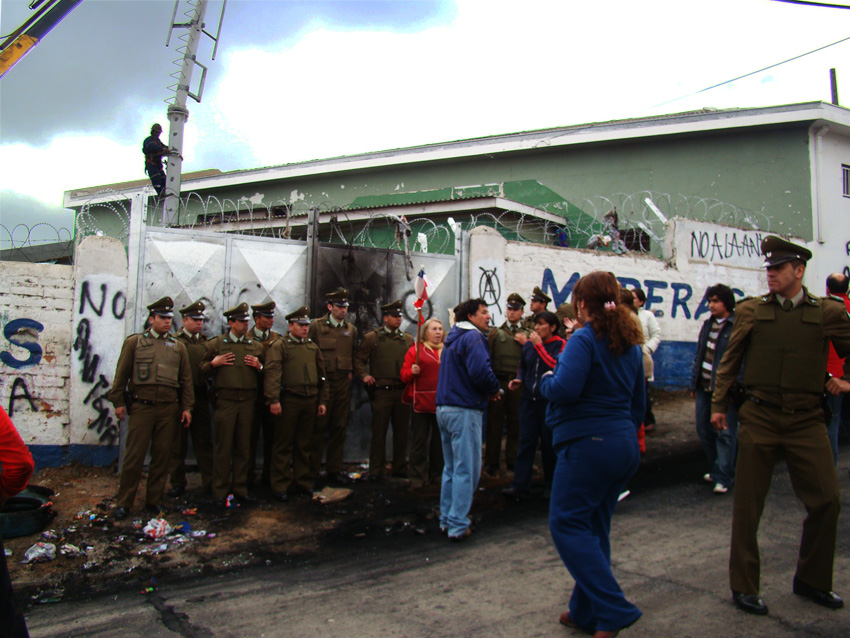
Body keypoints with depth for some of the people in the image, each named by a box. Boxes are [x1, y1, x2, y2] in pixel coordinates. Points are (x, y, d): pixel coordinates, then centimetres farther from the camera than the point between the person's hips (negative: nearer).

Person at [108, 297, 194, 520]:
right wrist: (118, 402, -1)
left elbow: (187, 379, 12)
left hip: (169, 408, 2)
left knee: (163, 457, 5)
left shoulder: (178, 347, 13)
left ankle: (154, 501, 17)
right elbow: (121, 374, 6)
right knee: (134, 456, -2)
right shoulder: (134, 342, 7)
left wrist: (187, 407, 6)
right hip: (141, 406, -2)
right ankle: (123, 503, 9)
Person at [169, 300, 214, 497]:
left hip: (200, 398, 3)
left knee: (204, 442, 5)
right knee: (178, 442, 6)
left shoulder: (207, 343, 14)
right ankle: (178, 482, 17)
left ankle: (209, 482, 10)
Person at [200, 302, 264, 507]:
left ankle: (240, 489, 16)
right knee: (223, 447, -1)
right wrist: (214, 363, -8)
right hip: (225, 400, -2)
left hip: (248, 401, 2)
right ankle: (220, 491, 10)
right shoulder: (216, 344, 8)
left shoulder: (256, 346, 14)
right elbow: (203, 370, 11)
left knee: (243, 447, 6)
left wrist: (259, 367, -3)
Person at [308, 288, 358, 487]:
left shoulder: (351, 329, 13)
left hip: (343, 382, 4)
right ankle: (312, 472, 8)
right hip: (322, 381, -4)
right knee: (318, 427, -1)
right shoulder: (316, 326, 1)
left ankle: (334, 469, 17)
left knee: (339, 427, 7)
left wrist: (350, 372, 8)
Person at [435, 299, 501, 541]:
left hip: (444, 409, 9)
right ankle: (458, 525, -1)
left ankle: (447, 520, 22)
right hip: (465, 411, -9)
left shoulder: (452, 338, 18)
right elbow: (481, 371, -25)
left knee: (451, 468, 16)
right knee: (466, 470, -3)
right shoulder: (473, 337, -11)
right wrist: (494, 390, -6)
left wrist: (488, 389, 12)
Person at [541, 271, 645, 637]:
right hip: (625, 445, 9)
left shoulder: (584, 339, -12)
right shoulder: (630, 343, 13)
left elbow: (565, 389, -24)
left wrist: (546, 380, -4)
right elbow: (638, 403, 19)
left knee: (567, 524, -1)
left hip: (588, 443, -9)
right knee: (594, 527, 16)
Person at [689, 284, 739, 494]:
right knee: (703, 430, 13)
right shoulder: (708, 324, 14)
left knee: (725, 434, -2)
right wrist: (693, 383, 15)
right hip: (704, 387, 8)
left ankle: (723, 477, 6)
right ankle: (717, 469, 29)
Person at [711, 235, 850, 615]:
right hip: (759, 417, 0)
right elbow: (729, 361, 8)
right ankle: (743, 586, 20)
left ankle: (811, 580, 28)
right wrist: (718, 404, 6)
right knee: (747, 504, 4)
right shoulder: (750, 310, 4)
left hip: (807, 419, 1)